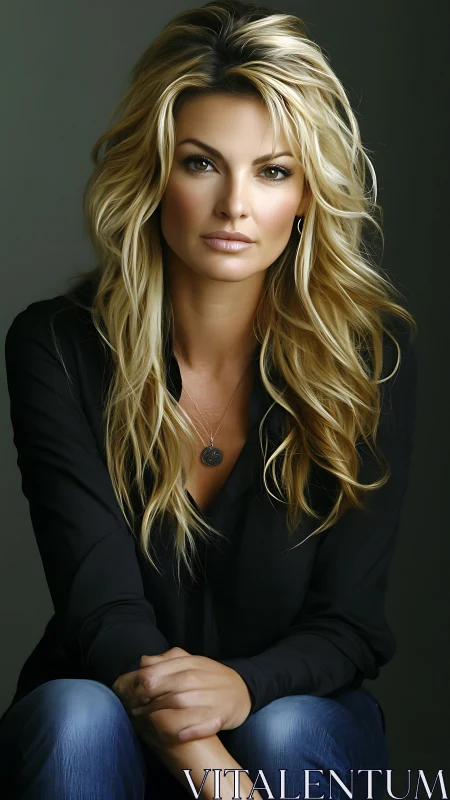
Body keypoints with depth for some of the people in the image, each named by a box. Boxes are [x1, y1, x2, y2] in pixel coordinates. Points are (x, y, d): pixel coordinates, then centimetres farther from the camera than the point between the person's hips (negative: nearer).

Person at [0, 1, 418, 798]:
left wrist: (242, 687, -33)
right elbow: (100, 604, -20)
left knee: (286, 732, -33)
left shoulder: (373, 350, -11)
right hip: (110, 718, 0)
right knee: (76, 715, -34)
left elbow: (349, 622, -10)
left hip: (299, 712, 1)